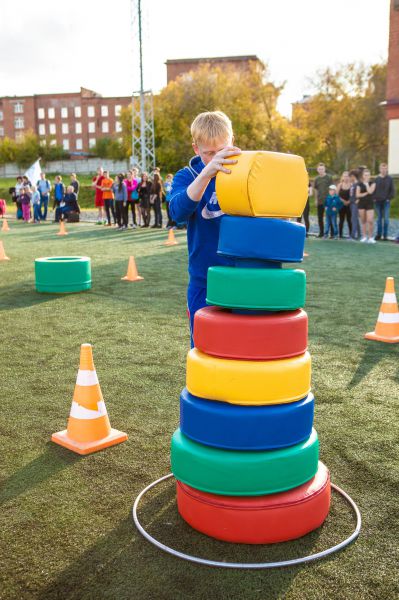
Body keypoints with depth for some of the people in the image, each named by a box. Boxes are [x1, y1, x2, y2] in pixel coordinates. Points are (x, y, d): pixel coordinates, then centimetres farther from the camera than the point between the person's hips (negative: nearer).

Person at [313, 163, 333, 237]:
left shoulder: (329, 177, -3)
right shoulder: (317, 179, 8)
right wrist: (316, 199, 11)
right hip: (320, 201, 4)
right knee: (320, 217, 8)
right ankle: (321, 232, 19)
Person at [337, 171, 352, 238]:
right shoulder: (340, 185, 4)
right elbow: (337, 195, 2)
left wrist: (348, 201, -16)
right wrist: (342, 200, -8)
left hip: (349, 205, -2)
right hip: (341, 204, 2)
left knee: (349, 219, 1)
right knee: (341, 219, 6)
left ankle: (351, 234, 6)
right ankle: (340, 234, 12)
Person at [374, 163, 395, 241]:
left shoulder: (390, 179, 2)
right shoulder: (376, 179, 5)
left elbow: (392, 190, 2)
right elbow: (373, 189, 7)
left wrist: (389, 198, -8)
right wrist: (374, 198, -4)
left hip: (386, 201, -2)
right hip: (377, 201, 2)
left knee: (386, 219, -4)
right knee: (379, 218, 8)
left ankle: (385, 235, 1)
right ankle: (379, 234, 14)